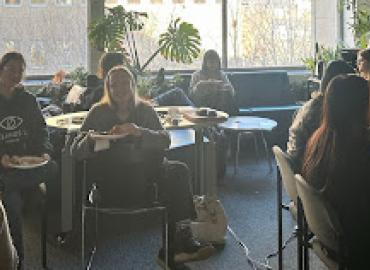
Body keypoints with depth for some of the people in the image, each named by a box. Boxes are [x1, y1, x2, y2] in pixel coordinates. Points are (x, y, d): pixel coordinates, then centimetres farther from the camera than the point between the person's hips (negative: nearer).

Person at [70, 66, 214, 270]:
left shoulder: (144, 109, 9)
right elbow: (75, 151, -1)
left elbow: (165, 140, -7)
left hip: (146, 167, 4)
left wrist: (140, 132, -26)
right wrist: (90, 139, -24)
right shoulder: (98, 113, 4)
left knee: (179, 170, -27)